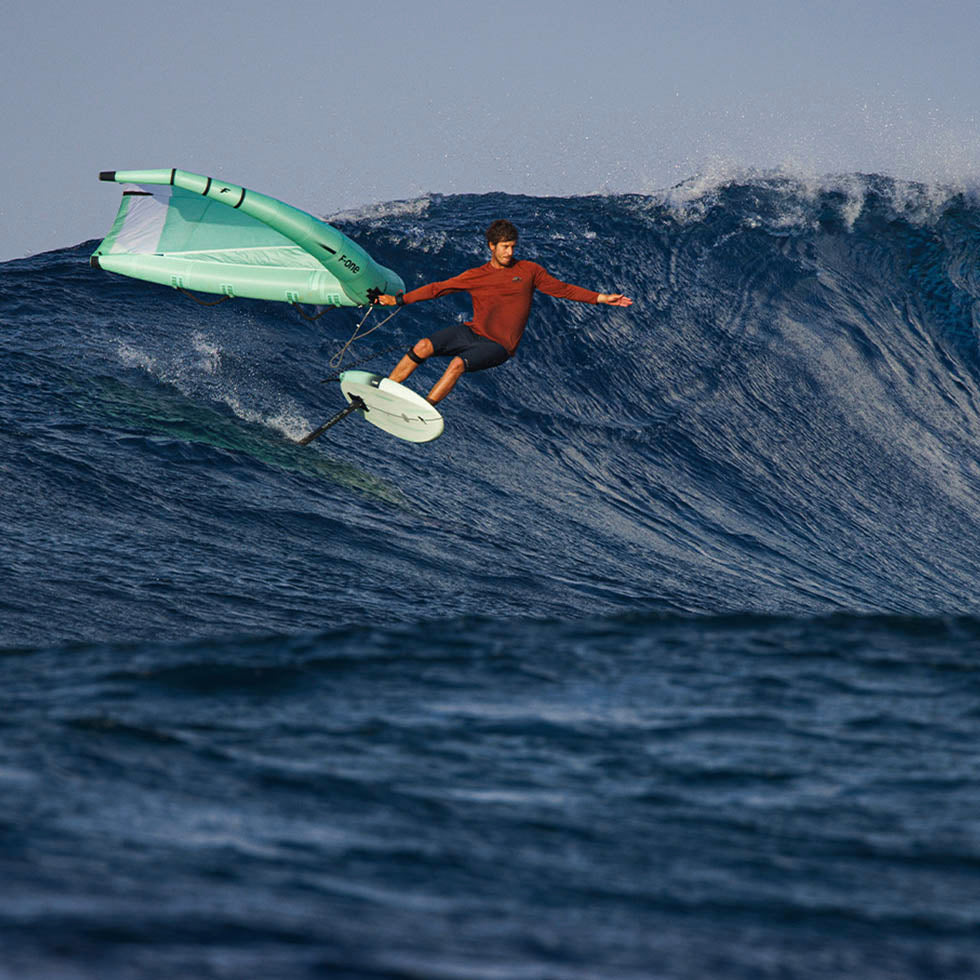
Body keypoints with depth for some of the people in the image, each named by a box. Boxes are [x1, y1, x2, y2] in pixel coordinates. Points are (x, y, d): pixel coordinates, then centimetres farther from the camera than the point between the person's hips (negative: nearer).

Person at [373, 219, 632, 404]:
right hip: (471, 332, 3)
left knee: (458, 364, -31)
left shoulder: (528, 271, 4)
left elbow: (563, 289, 10)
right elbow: (438, 288, 12)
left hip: (498, 346, -3)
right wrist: (398, 300, 8)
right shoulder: (475, 276, 8)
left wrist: (602, 298, 4)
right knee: (423, 347, -20)